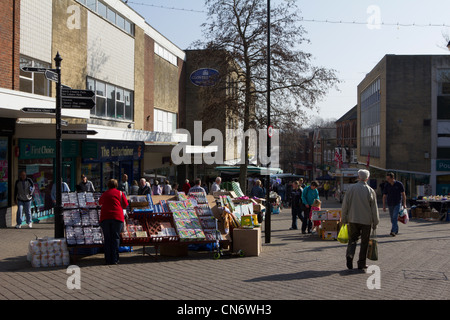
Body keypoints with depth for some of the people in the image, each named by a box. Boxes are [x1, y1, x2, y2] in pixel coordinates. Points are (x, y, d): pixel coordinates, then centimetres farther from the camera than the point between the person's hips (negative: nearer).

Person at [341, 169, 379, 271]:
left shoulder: (351, 188, -3)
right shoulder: (371, 191, -4)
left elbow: (345, 204, -1)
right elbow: (374, 208, -1)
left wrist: (344, 219, 9)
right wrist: (375, 222, 7)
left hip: (353, 219, 1)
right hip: (366, 220, -1)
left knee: (352, 239, 12)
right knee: (364, 242, 9)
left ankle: (349, 255, -13)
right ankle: (361, 264, 11)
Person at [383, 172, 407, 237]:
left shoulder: (399, 184, -6)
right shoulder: (386, 185, -1)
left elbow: (403, 194, 1)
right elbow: (384, 196, 4)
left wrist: (404, 204, -3)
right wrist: (384, 206, 0)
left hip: (397, 203, -3)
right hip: (390, 204, 3)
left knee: (395, 217, -16)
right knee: (392, 218, 9)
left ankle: (393, 231, -20)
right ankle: (396, 231, 24)